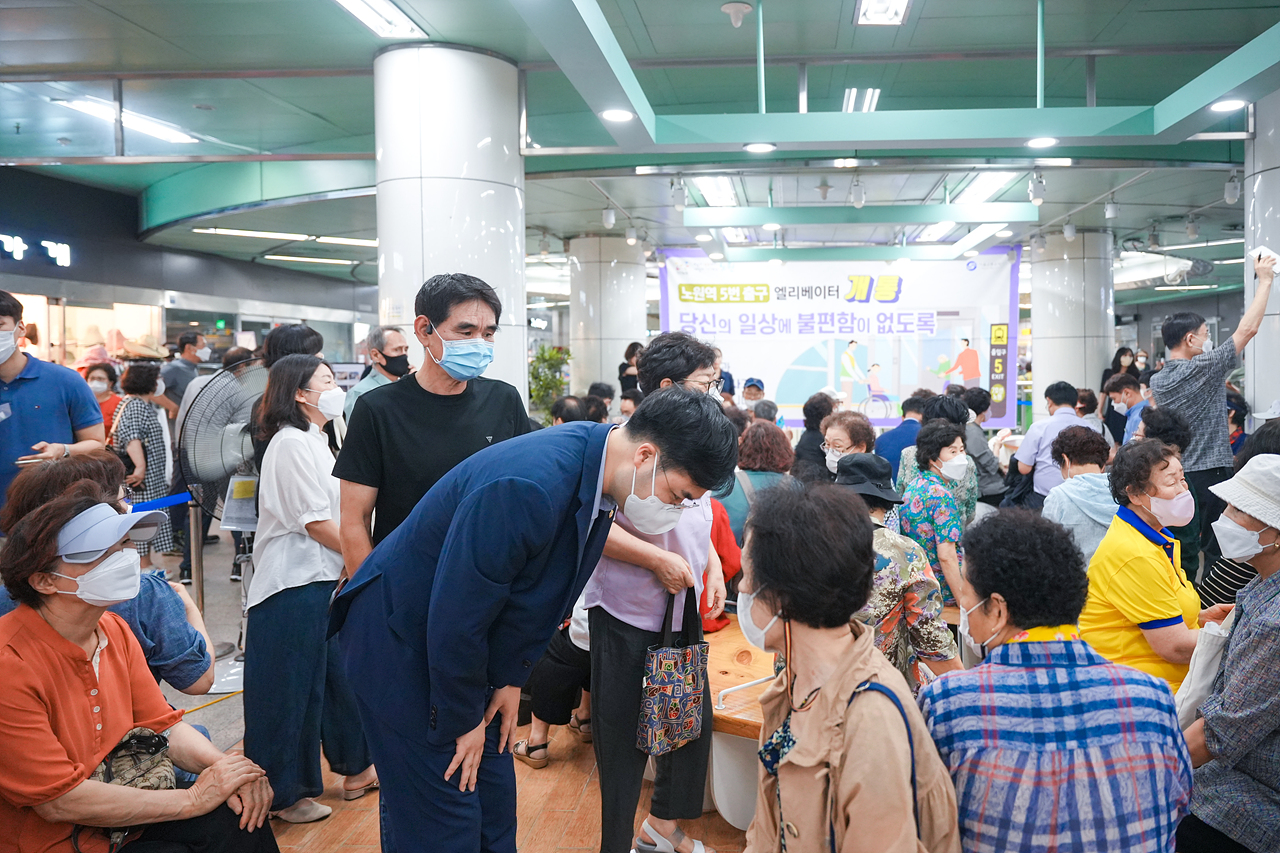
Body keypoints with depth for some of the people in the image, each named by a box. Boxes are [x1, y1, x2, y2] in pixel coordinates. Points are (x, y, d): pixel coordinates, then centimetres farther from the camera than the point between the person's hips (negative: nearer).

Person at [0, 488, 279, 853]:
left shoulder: (114, 630, 2)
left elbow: (163, 725, 8)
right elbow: (59, 802, -24)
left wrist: (221, 766, -13)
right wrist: (194, 799, -19)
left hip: (120, 814, 7)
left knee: (240, 816, -10)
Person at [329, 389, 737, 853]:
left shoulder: (597, 465, -7)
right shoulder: (527, 486, -36)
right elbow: (454, 618, -27)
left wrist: (511, 677, 6)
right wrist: (463, 721, -13)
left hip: (460, 643, 8)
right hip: (397, 637, -8)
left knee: (494, 801, 13)